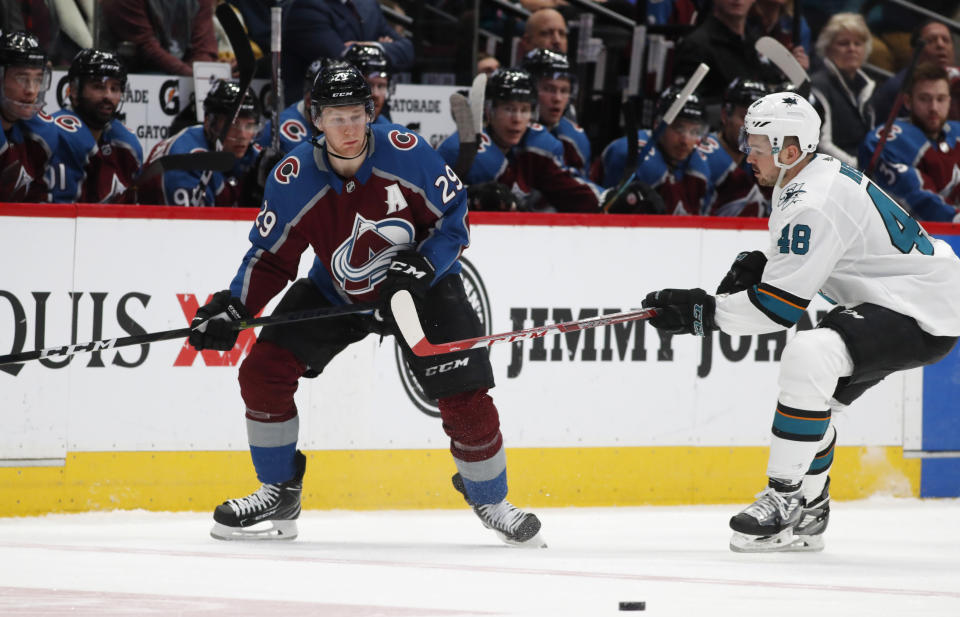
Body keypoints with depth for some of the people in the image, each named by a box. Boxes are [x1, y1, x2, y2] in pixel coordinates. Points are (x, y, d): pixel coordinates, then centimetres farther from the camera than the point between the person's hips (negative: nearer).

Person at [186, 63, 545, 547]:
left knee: (465, 396, -13)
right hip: (335, 292, 2)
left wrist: (424, 264, -27)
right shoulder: (293, 179, -19)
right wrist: (231, 308, -20)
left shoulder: (406, 153, -25)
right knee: (262, 372, -10)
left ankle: (490, 501, 14)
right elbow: (270, 255, -7)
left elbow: (454, 213, -12)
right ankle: (279, 495, 8)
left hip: (422, 287, -2)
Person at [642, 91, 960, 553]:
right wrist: (756, 263, 6)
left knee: (808, 357, -30)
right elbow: (798, 254, 26)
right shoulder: (816, 174, 8)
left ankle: (784, 495, -22)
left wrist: (700, 312, -16)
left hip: (923, 314, -12)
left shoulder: (815, 204, -24)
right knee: (811, 392, 18)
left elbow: (780, 307, -23)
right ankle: (806, 515, 28)